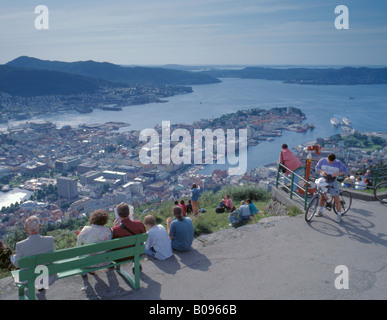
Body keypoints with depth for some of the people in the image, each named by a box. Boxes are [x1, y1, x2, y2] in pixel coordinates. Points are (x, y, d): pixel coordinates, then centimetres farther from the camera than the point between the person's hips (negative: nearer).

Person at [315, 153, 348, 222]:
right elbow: (317, 167, 2)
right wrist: (322, 171, -19)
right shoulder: (322, 160, -9)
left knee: (336, 199, -4)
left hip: (333, 182, -2)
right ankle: (320, 211, 32)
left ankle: (339, 215, 6)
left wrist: (337, 174, -25)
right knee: (322, 197, 14)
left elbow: (345, 170, -6)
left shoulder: (338, 163, -12)